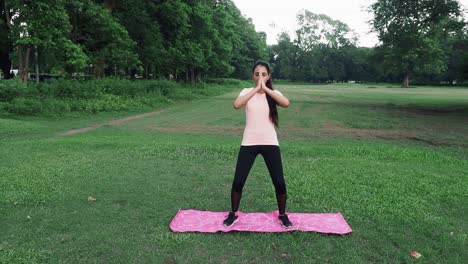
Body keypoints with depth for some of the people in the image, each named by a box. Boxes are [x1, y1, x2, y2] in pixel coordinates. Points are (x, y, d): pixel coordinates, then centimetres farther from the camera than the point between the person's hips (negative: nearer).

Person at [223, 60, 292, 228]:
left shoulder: (273, 93, 1)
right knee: (238, 181, 2)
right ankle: (233, 214, 25)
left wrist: (265, 88, -24)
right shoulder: (247, 92, -1)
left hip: (270, 144, 0)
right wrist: (256, 88, -25)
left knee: (279, 182, 2)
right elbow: (236, 105, -24)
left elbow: (286, 103, -23)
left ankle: (282, 215, 26)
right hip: (249, 144, 0)